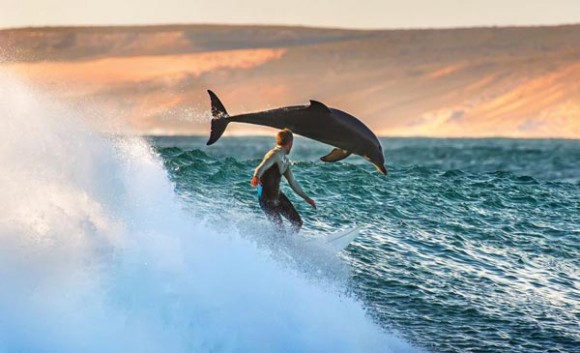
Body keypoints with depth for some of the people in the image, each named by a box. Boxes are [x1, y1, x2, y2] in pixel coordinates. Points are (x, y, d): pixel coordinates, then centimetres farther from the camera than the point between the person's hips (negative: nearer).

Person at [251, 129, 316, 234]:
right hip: (267, 198, -9)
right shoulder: (276, 154, -16)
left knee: (297, 222, 10)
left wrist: (306, 198, 32)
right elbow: (262, 167, -37)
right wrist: (256, 177, -58)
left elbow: (293, 183, 24)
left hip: (278, 196, 9)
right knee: (280, 229, -11)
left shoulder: (285, 160, 13)